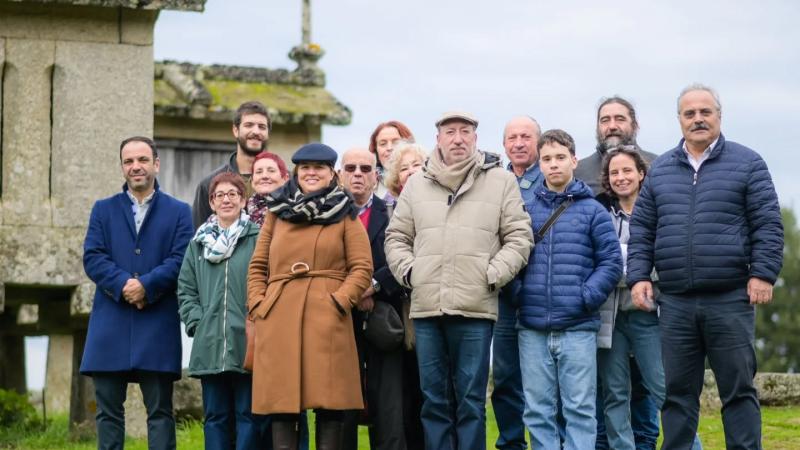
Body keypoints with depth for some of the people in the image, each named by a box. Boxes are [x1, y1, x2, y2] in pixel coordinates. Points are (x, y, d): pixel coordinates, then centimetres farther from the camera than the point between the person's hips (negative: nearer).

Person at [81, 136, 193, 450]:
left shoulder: (179, 212, 10)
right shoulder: (103, 209, 15)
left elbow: (181, 260, -3)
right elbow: (92, 257, 2)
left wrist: (146, 286, -17)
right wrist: (123, 284, -14)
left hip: (159, 324, -2)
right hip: (111, 323, 2)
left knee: (160, 410, 0)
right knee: (108, 410, 3)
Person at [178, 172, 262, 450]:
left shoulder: (258, 238, -1)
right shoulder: (199, 242, 15)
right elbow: (185, 289, 15)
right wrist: (196, 322, 2)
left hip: (248, 344, -4)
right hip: (209, 346, 5)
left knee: (248, 415, 0)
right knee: (215, 416, 8)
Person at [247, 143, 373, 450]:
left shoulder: (345, 215, 10)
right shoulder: (277, 212, 17)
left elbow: (362, 268, 3)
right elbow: (257, 266, 17)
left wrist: (339, 300, -10)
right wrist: (257, 304, 3)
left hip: (327, 319, -2)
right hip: (278, 320, 2)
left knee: (329, 402, -5)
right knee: (281, 402, -2)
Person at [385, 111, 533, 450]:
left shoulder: (501, 181, 5)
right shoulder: (416, 184, 13)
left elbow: (519, 236, 3)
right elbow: (396, 237, 18)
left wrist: (493, 275, -8)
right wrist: (408, 271, 2)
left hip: (475, 308, -3)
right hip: (426, 307, 3)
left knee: (470, 399, -1)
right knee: (434, 397, 6)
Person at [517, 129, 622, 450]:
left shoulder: (592, 211, 4)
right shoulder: (526, 211, 10)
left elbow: (611, 262, 1)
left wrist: (586, 298, -9)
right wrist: (518, 296, 0)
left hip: (578, 329, -2)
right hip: (533, 329, 2)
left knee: (579, 409, -1)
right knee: (537, 410, 5)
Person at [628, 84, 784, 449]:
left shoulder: (747, 163, 3)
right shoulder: (660, 169, 13)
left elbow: (768, 224, 0)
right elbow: (641, 229, 15)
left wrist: (763, 273, -9)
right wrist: (638, 276, 4)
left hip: (730, 301, -3)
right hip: (675, 303, 3)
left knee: (738, 390, 2)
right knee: (677, 393, 7)